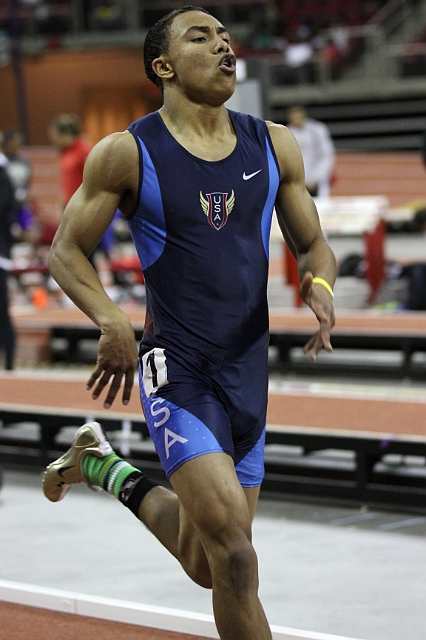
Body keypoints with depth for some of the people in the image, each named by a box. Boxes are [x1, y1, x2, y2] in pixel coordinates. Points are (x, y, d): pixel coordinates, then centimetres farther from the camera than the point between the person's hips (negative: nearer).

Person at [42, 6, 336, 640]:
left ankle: (104, 465, 41)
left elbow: (312, 243, 14)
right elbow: (66, 250, 1)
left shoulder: (275, 146, 5)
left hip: (251, 369, 5)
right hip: (176, 368, -5)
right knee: (231, 546, -21)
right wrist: (111, 320, -17)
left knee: (206, 565, 15)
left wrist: (319, 284, -10)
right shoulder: (126, 154, -6)